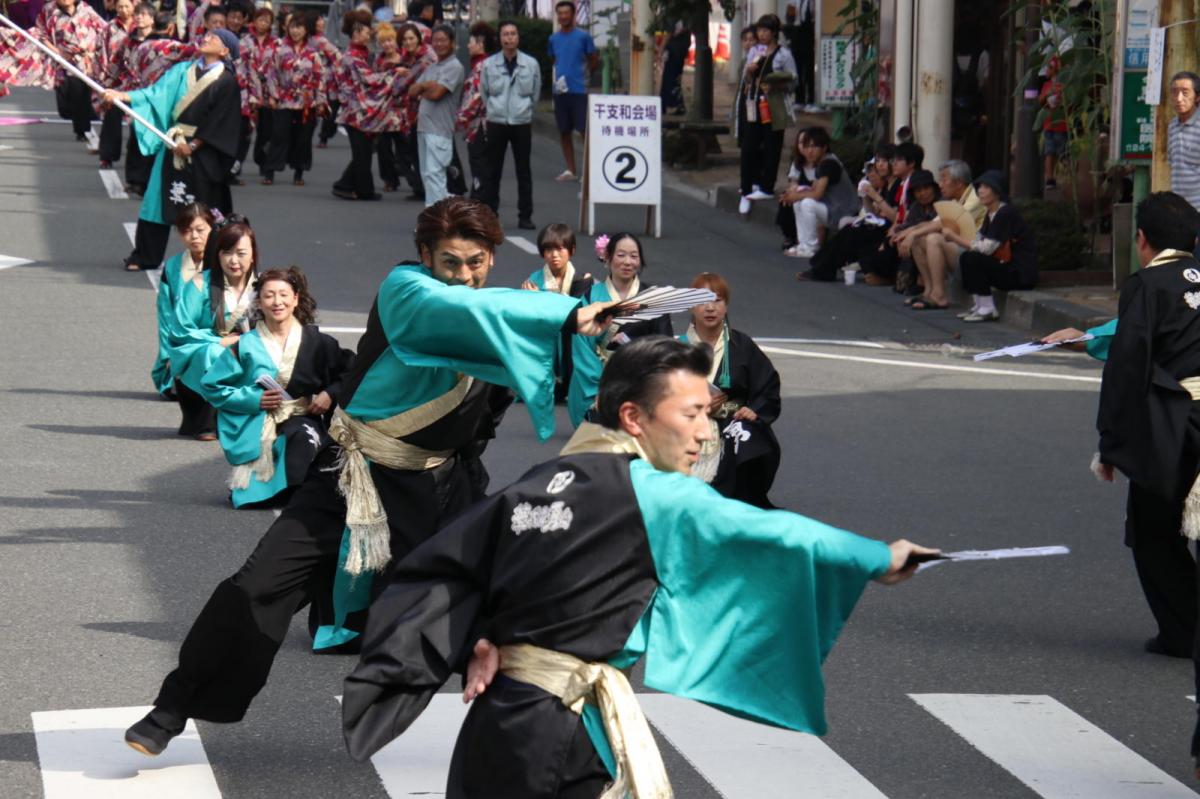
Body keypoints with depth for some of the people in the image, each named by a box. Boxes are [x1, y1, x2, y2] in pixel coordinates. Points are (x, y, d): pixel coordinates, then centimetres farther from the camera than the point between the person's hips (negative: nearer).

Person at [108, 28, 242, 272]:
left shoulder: (227, 82, -6)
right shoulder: (183, 70, 9)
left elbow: (219, 123, -10)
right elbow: (157, 92, 2)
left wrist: (193, 145, -13)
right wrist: (121, 95, -9)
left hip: (201, 152, -5)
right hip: (174, 146, 5)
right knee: (158, 199, 4)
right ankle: (145, 256, 11)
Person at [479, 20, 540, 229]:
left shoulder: (531, 64, -3)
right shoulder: (489, 64, -2)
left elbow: (536, 93, 9)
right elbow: (484, 92, 11)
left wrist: (524, 109, 11)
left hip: (522, 123, 0)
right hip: (496, 123, 0)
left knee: (524, 171, 4)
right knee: (492, 171, 4)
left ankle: (525, 216, 9)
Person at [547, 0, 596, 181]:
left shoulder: (584, 37, -3)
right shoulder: (554, 39, 9)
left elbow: (594, 61, 5)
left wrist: (581, 74, 6)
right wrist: (559, 76, 9)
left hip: (579, 90, -5)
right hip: (560, 90, 5)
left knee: (584, 130, -7)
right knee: (564, 131, 7)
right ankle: (570, 170, 14)